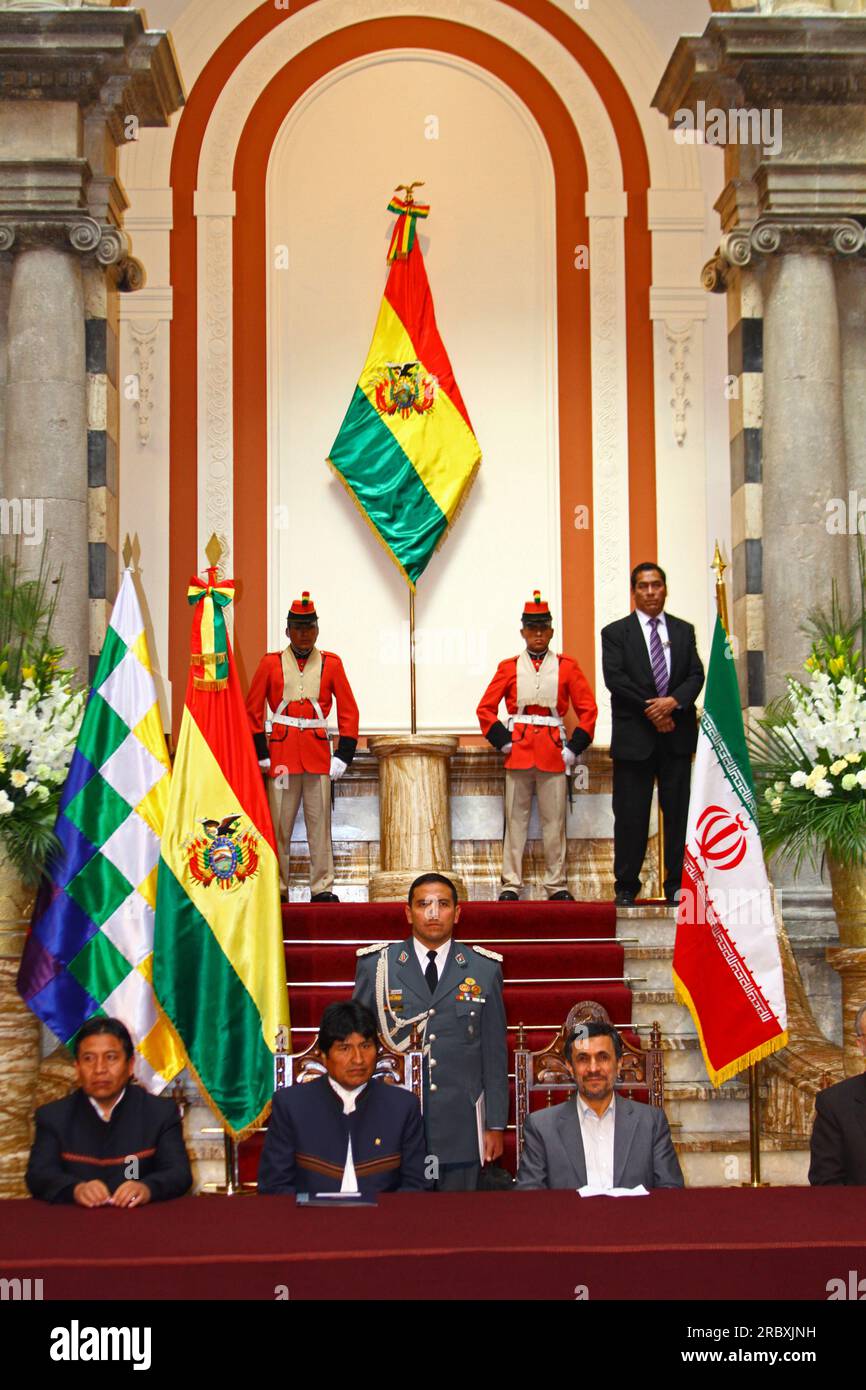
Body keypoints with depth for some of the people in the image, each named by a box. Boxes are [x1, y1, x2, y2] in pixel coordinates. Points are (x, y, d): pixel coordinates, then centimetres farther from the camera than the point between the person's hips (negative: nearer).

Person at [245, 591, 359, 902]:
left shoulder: (331, 663, 7)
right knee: (279, 824, 1)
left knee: (320, 821, 1)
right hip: (281, 752, -1)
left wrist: (343, 756, 0)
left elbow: (349, 712, 7)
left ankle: (322, 888, 5)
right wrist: (261, 754, 0)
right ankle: (277, 888, 8)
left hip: (318, 753, 1)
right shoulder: (271, 663, 5)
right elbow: (253, 711, 6)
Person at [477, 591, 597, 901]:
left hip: (554, 751, 0)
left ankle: (557, 886, 9)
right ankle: (511, 885, 6)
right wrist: (502, 741, -4)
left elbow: (588, 709, 4)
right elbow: (486, 708, 6)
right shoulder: (509, 667, 7)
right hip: (519, 748, 0)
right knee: (515, 820, 2)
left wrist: (575, 747, -3)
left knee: (554, 820, 2)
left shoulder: (567, 666, 6)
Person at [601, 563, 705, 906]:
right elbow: (615, 678, -6)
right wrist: (652, 711, -13)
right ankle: (626, 886, 7)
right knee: (631, 814, 0)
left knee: (678, 811, 3)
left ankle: (678, 884, 9)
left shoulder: (683, 630, 14)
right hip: (634, 736, -2)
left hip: (677, 735, 2)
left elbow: (696, 675, 5)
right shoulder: (616, 632, 5)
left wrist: (673, 702, -14)